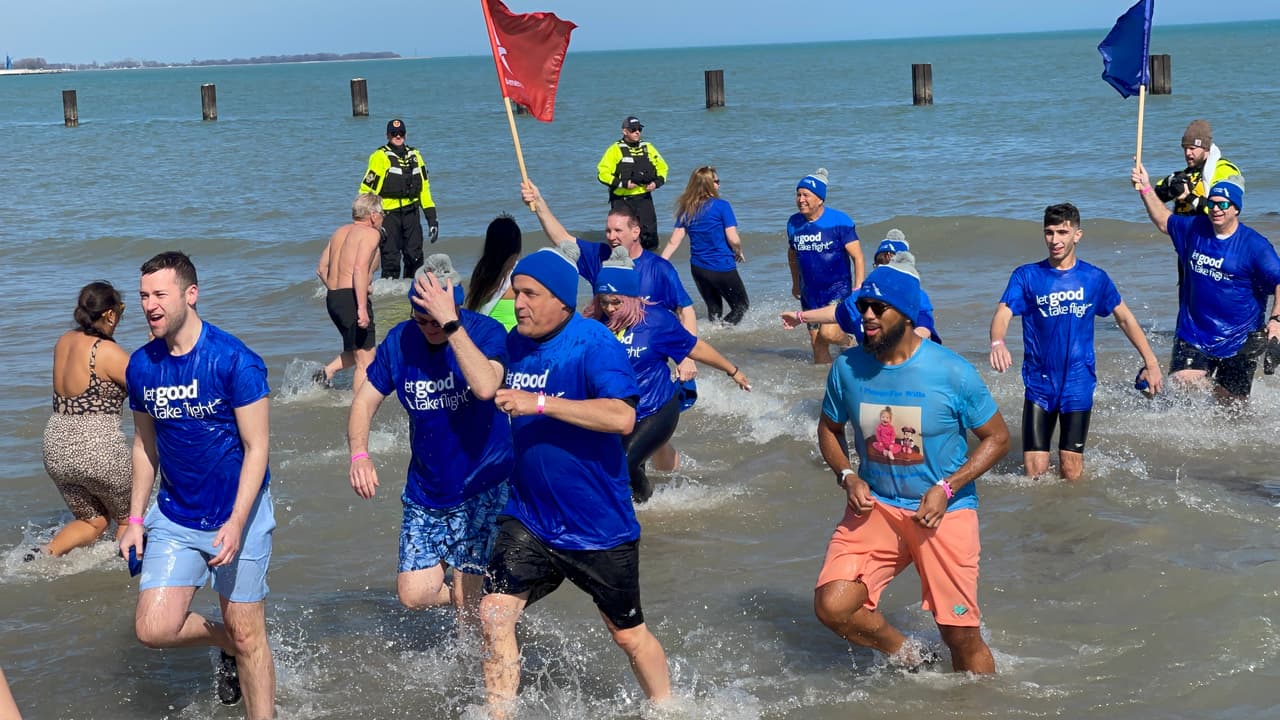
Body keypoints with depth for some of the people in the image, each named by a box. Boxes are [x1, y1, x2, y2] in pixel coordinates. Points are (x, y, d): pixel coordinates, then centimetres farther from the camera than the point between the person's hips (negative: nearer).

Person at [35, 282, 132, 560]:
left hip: (57, 449, 7)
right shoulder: (107, 351, -15)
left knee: (92, 522, 22)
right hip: (98, 450, -7)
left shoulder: (64, 342, 6)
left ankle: (47, 551, 1)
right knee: (128, 517, 19)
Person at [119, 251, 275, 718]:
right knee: (154, 629, -6)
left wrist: (236, 523, -24)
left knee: (247, 635, 2)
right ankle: (224, 642, 24)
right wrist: (135, 519, 8)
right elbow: (145, 444, 12)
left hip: (238, 513, -4)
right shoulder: (142, 366, -1)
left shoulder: (234, 361, -17)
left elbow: (256, 447, -15)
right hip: (174, 517, 4)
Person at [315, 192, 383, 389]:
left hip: (332, 298, 9)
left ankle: (327, 371, 9)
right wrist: (362, 308, -26)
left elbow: (322, 269, 17)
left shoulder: (340, 232, 18)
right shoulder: (370, 233, -7)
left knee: (357, 351, 25)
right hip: (352, 299, -9)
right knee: (366, 361, -2)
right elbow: (360, 268, -22)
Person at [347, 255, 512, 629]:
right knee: (414, 595, -1)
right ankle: (472, 598, 31)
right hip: (424, 489, 4)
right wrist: (359, 454, -18)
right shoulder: (400, 341, -5)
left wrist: (451, 323, -38)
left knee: (465, 598, -3)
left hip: (481, 487, -4)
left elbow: (486, 387, -36)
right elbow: (364, 401, 1)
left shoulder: (486, 331, -17)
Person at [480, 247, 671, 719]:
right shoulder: (514, 344, 3)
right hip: (528, 520, 5)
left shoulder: (595, 345, -18)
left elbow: (621, 416, -33)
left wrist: (539, 403, -33)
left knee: (628, 633, 12)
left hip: (600, 525, -5)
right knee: (494, 614, -13)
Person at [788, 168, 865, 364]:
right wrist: (796, 284, 25)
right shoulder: (794, 223, 3)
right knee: (817, 343, 5)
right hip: (810, 294, 5)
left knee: (828, 333, -23)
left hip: (838, 289, -5)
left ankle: (850, 342, 9)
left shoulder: (839, 221, -12)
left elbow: (857, 257, -11)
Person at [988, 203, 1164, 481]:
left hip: (1078, 385, 0)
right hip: (1039, 384, 0)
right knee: (1035, 473, -5)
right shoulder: (1026, 276, -1)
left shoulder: (1095, 278, 3)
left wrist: (1151, 362, 9)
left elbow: (1125, 318, 13)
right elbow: (1003, 313, -16)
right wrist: (997, 343, -38)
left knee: (1071, 474, -2)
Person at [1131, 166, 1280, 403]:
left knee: (1229, 403, 3)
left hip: (1238, 341, -3)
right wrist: (1146, 188, 17)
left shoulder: (1254, 245, -11)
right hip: (1194, 334, 4)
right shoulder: (1195, 228, 4)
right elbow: (1164, 221, 23)